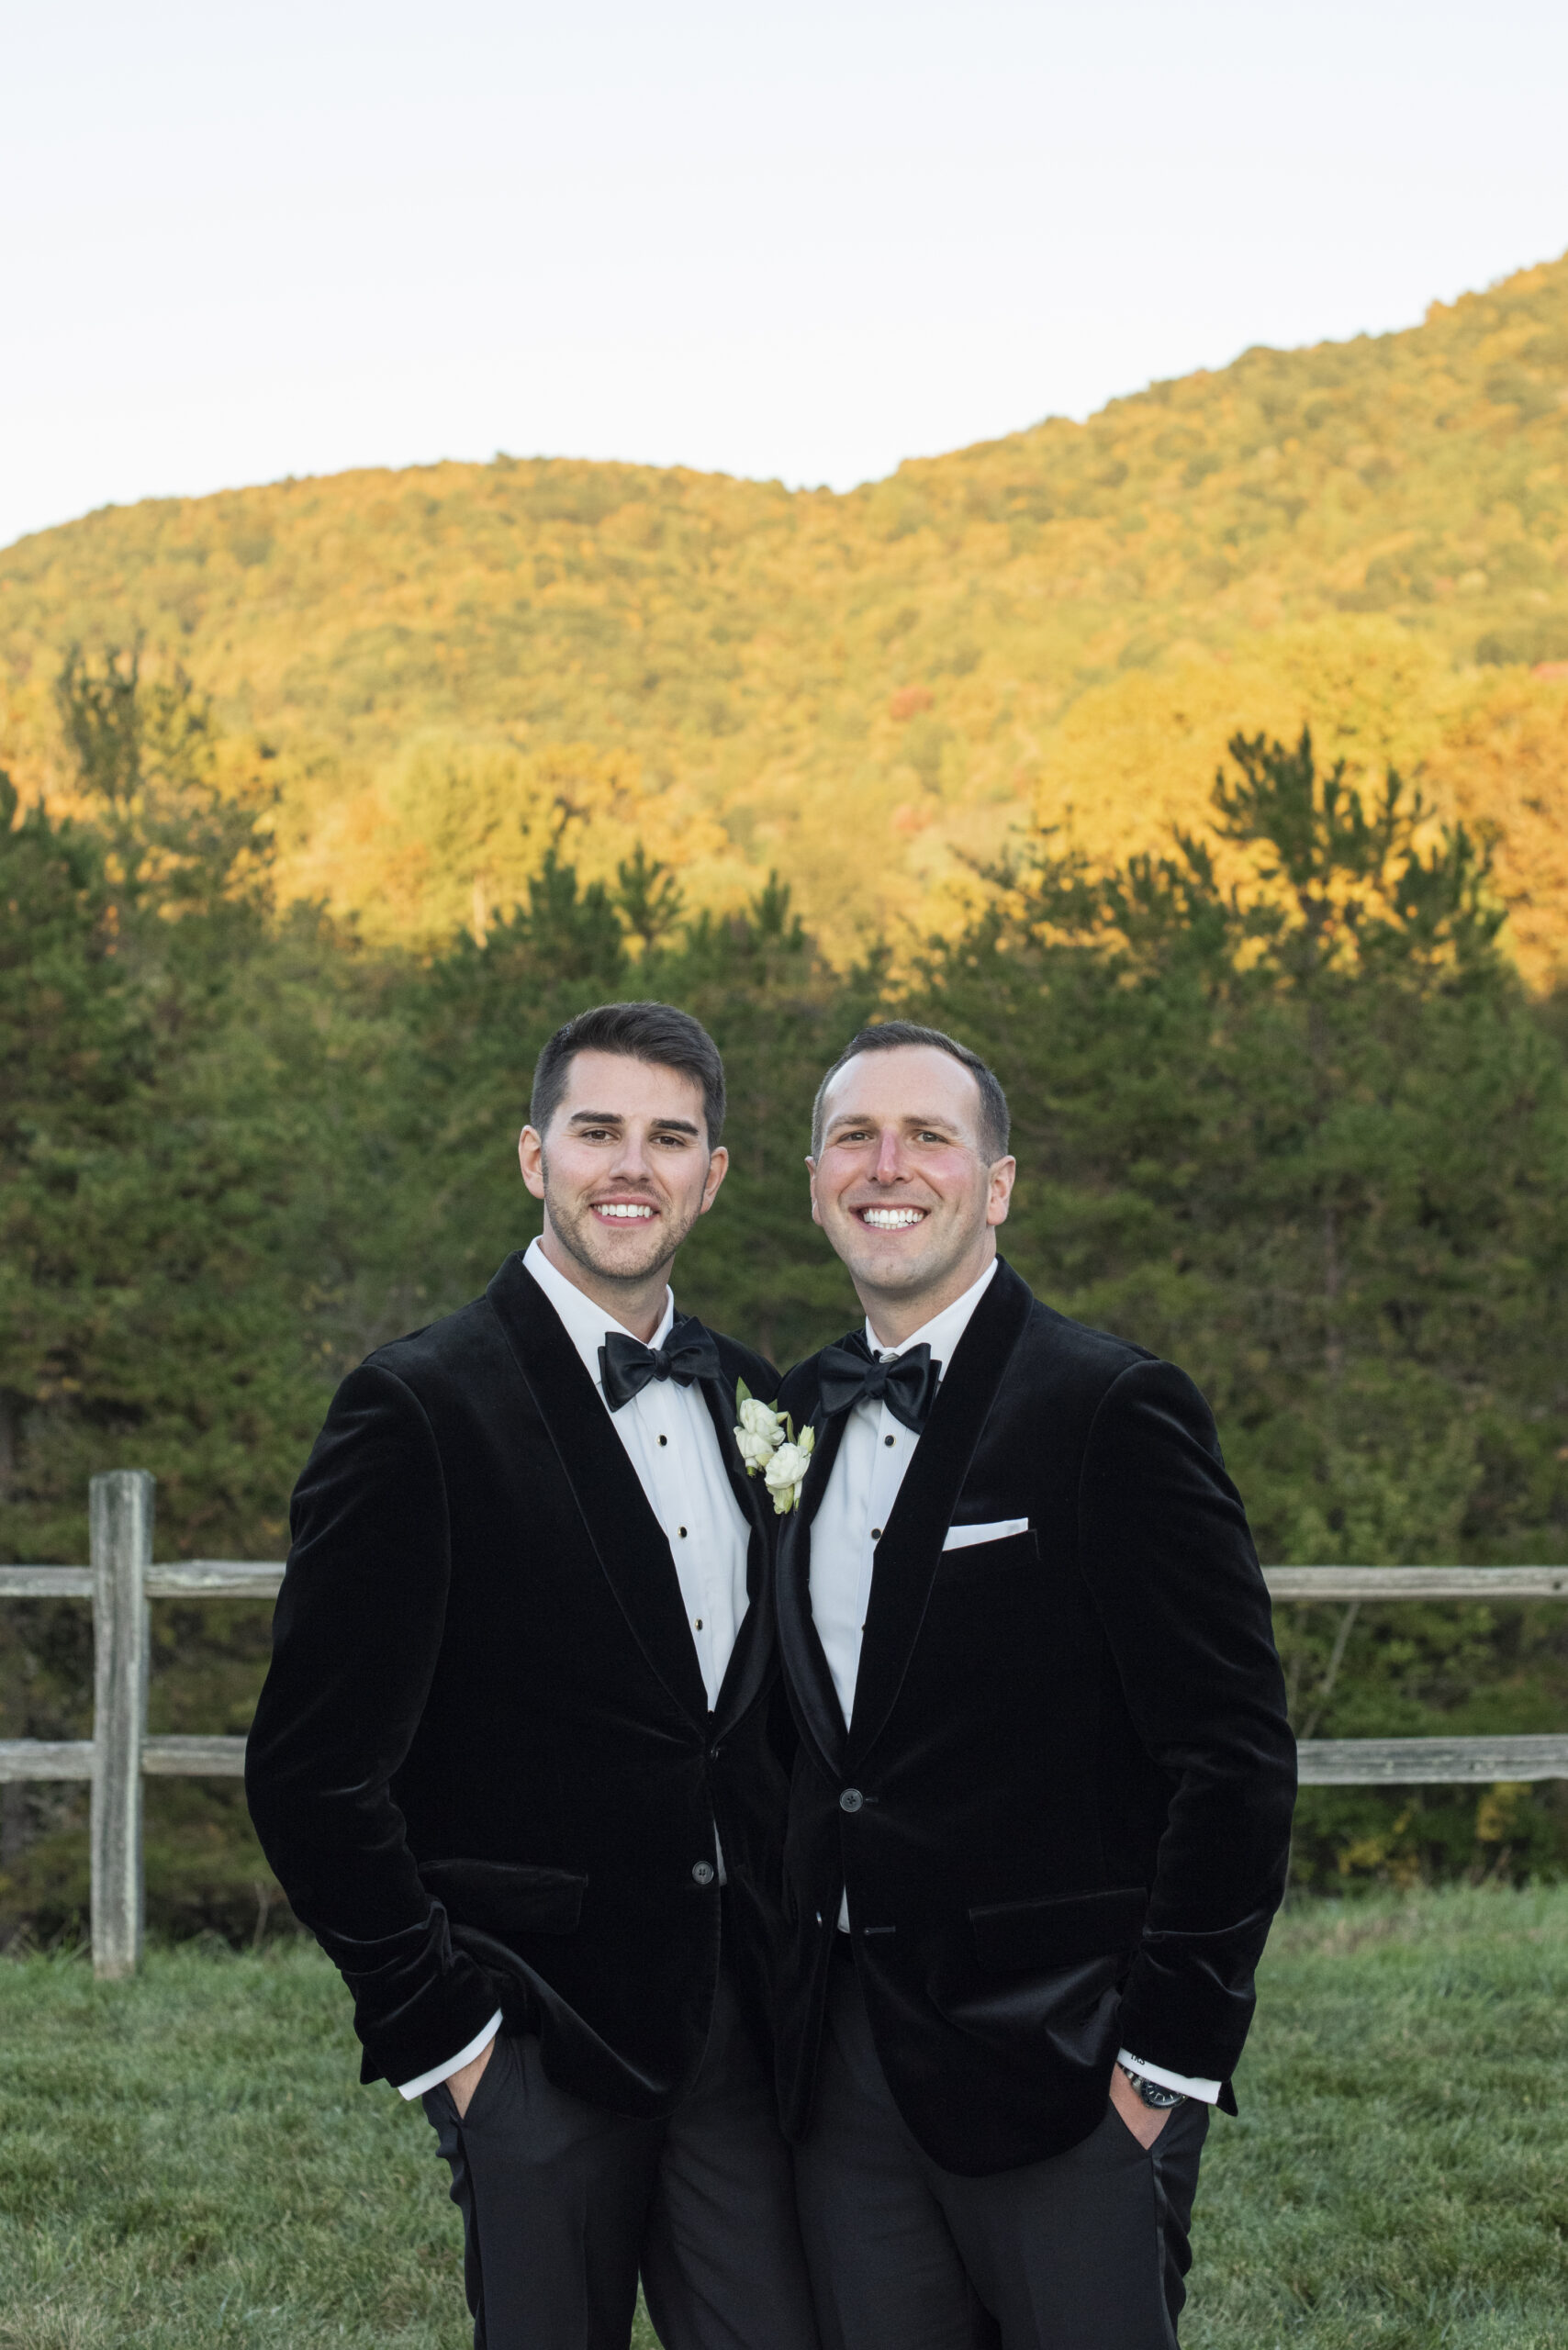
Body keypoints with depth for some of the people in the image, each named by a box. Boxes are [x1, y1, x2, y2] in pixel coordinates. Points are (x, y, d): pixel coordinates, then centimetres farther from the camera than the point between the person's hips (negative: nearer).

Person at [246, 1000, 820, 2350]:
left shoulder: (745, 1398, 11)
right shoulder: (423, 1408, -10)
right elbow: (312, 1771, -11)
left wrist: (794, 1957, 10)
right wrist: (439, 2027, -11)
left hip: (741, 2020, 5)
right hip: (541, 2036, -5)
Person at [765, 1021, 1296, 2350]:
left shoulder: (1111, 1409, -10)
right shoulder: (806, 1418, 12)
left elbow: (1236, 1756, -12)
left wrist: (1172, 2055, -14)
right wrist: (802, 2009, 12)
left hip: (1062, 2073, -6)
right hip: (848, 2065, 6)